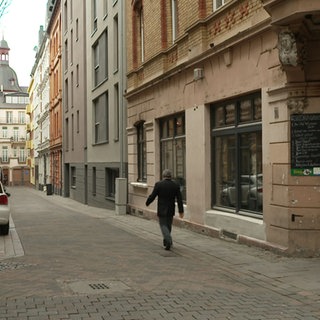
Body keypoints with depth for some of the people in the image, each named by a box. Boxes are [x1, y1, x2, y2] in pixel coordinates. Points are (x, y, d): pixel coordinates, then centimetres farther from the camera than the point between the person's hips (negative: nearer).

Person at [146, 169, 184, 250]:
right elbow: (179, 199, -2)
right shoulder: (176, 185, -2)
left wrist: (147, 203, 11)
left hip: (162, 210, -3)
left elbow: (152, 196, -8)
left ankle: (168, 241, -18)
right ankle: (166, 241, 28)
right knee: (168, 225, 17)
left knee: (163, 225, 2)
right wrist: (181, 211, 2)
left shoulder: (158, 184, -11)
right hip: (171, 210, 3)